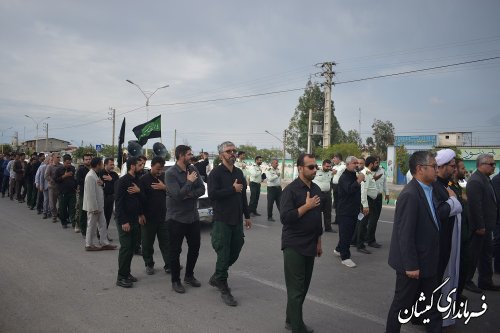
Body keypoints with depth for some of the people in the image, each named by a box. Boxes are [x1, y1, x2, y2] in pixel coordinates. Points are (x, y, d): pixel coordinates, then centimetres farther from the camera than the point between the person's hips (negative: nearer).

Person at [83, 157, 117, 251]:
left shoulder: (95, 175, 11)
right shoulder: (90, 176, -20)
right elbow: (91, 194, -24)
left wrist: (101, 184, -7)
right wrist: (94, 208, -23)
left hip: (99, 206, 10)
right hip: (93, 206, -10)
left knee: (102, 224, 12)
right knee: (92, 225, 3)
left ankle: (104, 243, 19)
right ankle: (89, 245, 16)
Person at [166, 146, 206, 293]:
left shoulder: (193, 169, 3)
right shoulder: (170, 173, -14)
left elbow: (202, 189, -1)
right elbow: (178, 195, -23)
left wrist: (189, 195, -17)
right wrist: (189, 182, -16)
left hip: (193, 216, 6)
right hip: (177, 218, -6)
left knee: (195, 247, 14)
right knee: (175, 250, 6)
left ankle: (189, 275, 33)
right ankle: (175, 281, 21)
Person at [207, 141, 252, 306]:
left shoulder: (239, 172, 11)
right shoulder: (216, 173, -10)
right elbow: (212, 195, -23)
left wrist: (247, 216, 18)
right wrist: (232, 189, -18)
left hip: (237, 220, 7)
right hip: (222, 221, -7)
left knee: (234, 253, 14)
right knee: (224, 255, 0)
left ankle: (216, 278, 36)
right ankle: (224, 290, 16)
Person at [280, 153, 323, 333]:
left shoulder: (316, 189, 9)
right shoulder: (291, 190, -13)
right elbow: (285, 218, -21)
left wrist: (319, 242, 18)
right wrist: (307, 206, -21)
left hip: (310, 246, 7)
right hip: (294, 246, -7)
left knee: (303, 287, 14)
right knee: (296, 289, -1)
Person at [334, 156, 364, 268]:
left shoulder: (354, 176, 14)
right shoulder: (344, 177, -14)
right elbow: (349, 189, -33)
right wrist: (358, 181, -44)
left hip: (353, 210, 9)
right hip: (345, 211, -9)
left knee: (349, 232, 16)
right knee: (345, 233, -4)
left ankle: (338, 250, 32)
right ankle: (345, 257, 4)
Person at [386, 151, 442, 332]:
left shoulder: (429, 190, 5)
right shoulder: (410, 195, -24)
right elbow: (405, 234, -23)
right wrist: (411, 266, -20)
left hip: (428, 261, 9)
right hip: (413, 264, -9)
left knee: (434, 304, 20)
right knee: (403, 304, 9)